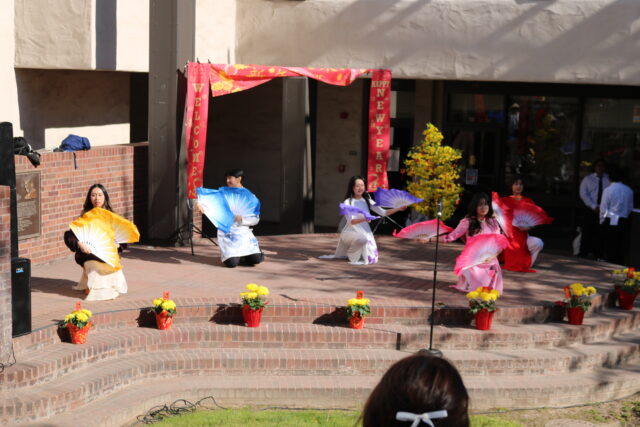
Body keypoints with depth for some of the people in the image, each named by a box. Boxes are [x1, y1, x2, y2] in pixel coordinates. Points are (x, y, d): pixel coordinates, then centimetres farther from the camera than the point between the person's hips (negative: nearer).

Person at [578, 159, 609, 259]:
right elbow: (583, 194, -2)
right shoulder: (587, 179, 6)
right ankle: (583, 253, 7)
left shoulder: (609, 179, 3)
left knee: (600, 233, 1)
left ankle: (597, 255, 8)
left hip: (604, 210, 0)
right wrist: (594, 207, -11)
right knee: (587, 232, 1)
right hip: (590, 210, 0)